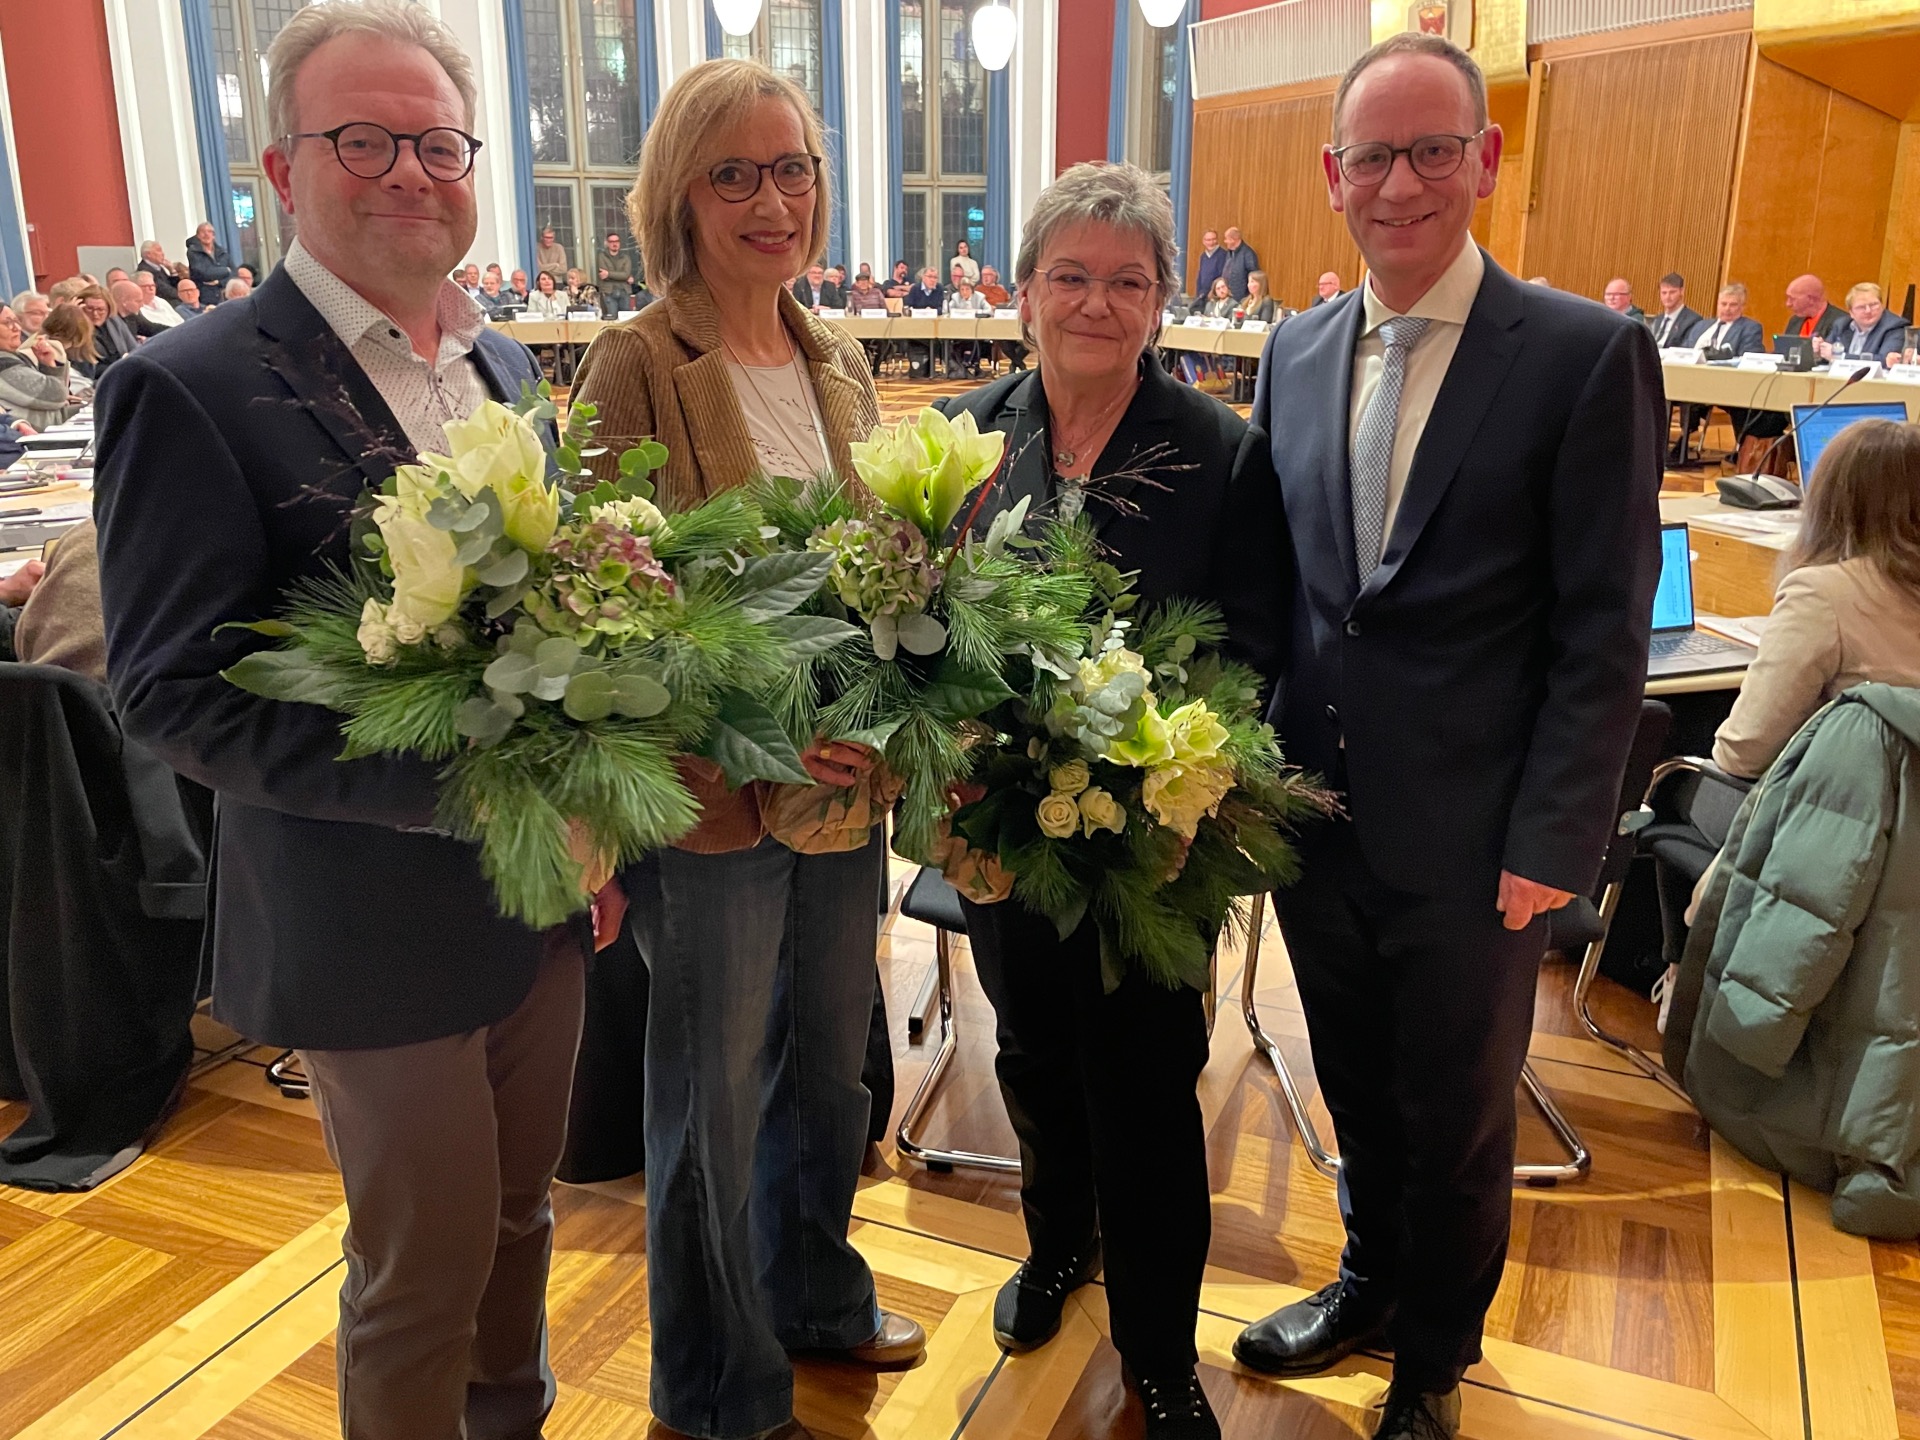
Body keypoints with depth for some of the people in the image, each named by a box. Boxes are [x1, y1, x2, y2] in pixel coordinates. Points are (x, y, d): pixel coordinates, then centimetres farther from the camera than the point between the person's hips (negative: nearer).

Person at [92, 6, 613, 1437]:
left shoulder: (503, 362, 7)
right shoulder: (190, 389, -14)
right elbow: (173, 690, -18)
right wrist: (465, 785, -25)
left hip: (543, 898, 6)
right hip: (378, 938, -6)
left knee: (520, 1217, 24)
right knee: (425, 1266, 12)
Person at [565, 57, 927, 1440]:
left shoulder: (840, 362, 8)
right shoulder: (636, 365, -12)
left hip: (843, 782, 6)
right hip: (708, 802, -6)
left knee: (829, 1065, 22)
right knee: (714, 1101, 11)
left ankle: (813, 1291, 48)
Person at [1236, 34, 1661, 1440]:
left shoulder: (1588, 356, -10)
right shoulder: (1297, 351, 5)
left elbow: (1606, 632, -10)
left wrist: (1553, 844, -13)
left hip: (1469, 842, -4)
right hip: (1315, 815, 4)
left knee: (1457, 1122, 15)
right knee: (1357, 1092, 22)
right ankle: (1373, 1280, 48)